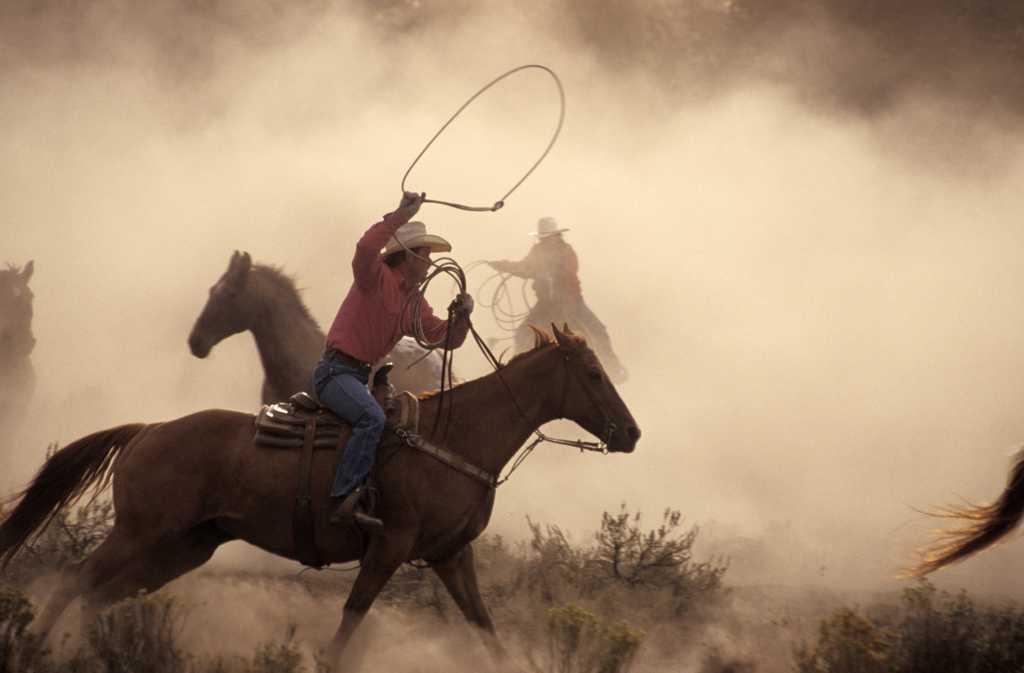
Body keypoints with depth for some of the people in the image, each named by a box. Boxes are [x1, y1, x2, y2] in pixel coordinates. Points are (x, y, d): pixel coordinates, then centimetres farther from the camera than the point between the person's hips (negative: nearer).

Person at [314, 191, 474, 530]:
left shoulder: (416, 303, 17)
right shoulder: (377, 277, -7)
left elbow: (447, 338, 16)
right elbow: (366, 247, -30)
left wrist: (461, 316, -5)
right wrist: (402, 215, -33)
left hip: (360, 377, 10)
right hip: (336, 371, -10)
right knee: (372, 418, -32)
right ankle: (345, 499, -37)